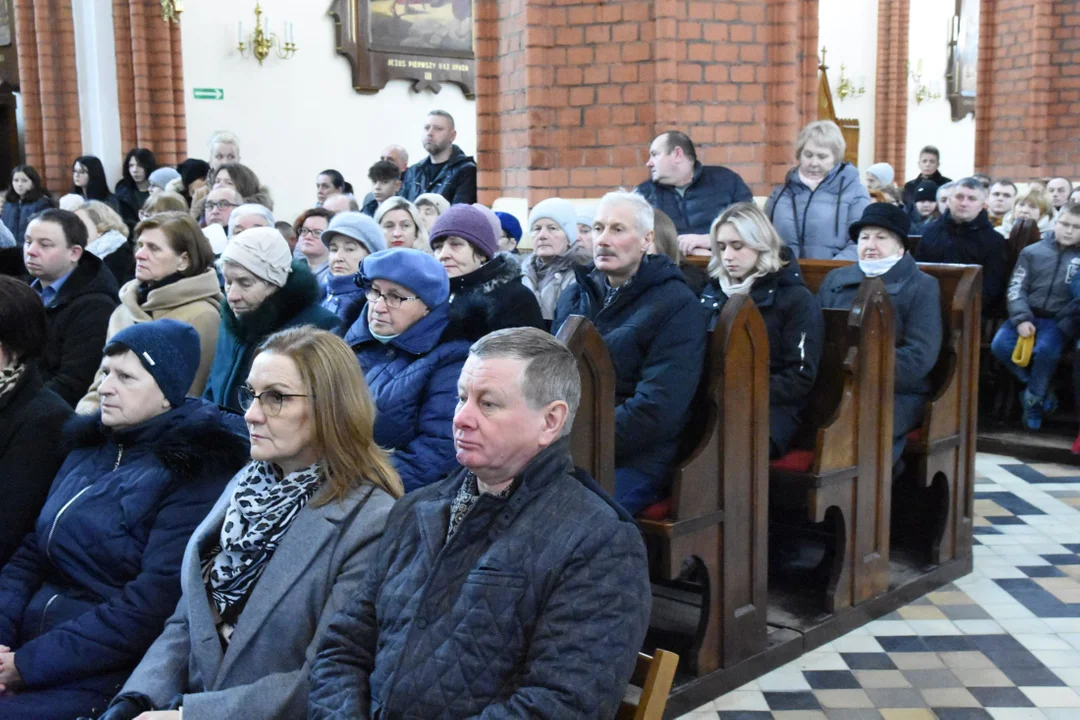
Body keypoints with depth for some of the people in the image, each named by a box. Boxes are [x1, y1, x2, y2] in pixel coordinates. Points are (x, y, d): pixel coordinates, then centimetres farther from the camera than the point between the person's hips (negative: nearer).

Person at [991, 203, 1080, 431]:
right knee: (1000, 345, -24)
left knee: (1045, 350, -32)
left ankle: (1033, 398, -6)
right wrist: (1022, 319, -13)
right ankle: (1042, 389, -3)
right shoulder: (1032, 252, 7)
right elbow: (1016, 288, 2)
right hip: (1027, 316, 2)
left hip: (1058, 321, -2)